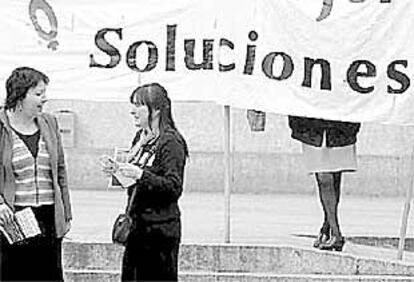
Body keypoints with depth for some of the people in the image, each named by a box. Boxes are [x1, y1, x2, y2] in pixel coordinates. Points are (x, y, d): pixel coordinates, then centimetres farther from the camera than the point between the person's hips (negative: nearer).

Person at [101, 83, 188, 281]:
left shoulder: (171, 142, -13)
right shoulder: (141, 138, 12)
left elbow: (174, 187, -19)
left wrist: (140, 174, -26)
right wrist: (117, 170, 3)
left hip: (160, 229, -8)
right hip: (137, 225, 8)